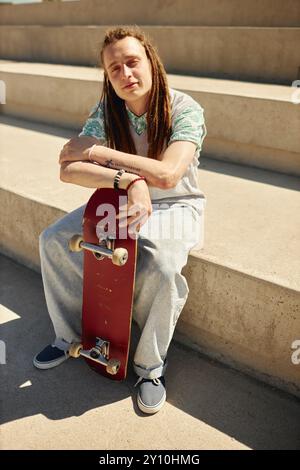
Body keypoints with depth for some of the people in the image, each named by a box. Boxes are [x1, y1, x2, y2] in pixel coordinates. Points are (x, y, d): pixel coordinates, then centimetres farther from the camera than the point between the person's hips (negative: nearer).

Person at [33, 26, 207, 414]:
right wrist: (130, 181, -38)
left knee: (161, 266, -34)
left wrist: (96, 151, -27)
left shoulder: (185, 110, -19)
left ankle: (151, 366, -8)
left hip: (176, 207, -4)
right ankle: (70, 335, 10)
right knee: (53, 239, -10)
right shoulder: (106, 110, -8)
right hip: (122, 202, 4)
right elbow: (69, 170, -21)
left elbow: (167, 174, -34)